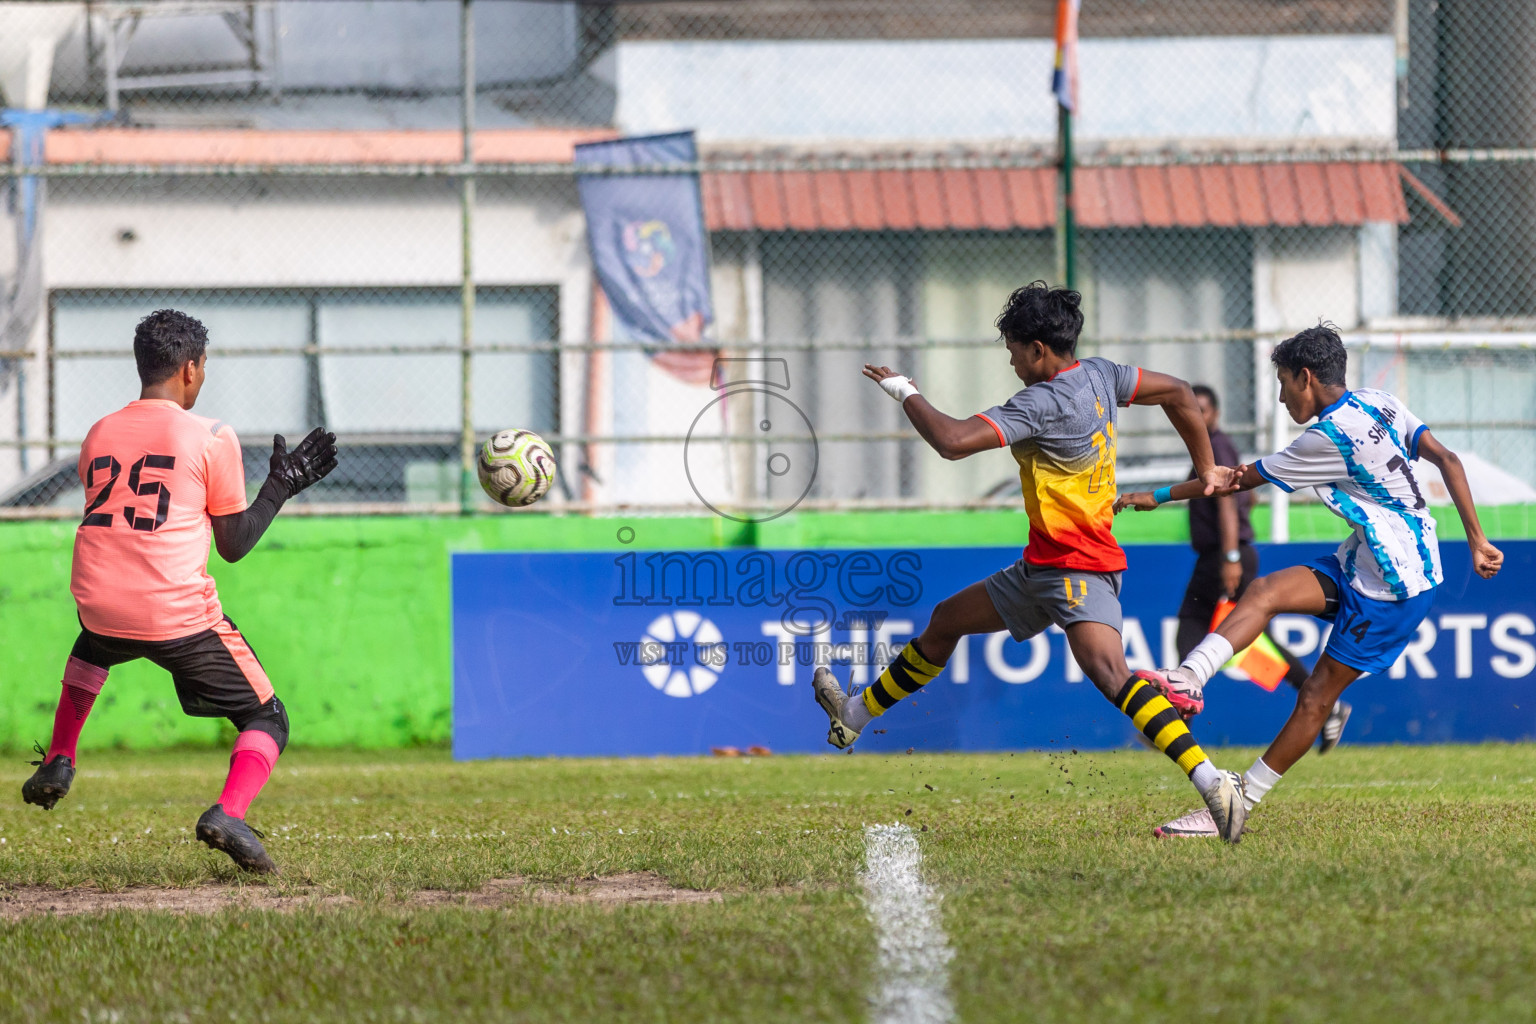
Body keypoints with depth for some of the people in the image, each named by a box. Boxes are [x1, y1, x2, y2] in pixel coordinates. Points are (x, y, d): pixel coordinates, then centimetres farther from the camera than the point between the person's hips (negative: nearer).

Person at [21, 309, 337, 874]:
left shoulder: (98, 436, 13)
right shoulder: (211, 438, -1)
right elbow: (233, 544, 3)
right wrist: (282, 486, 16)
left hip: (99, 607, 5)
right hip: (178, 614, -5)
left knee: (92, 647, 43)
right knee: (267, 721, 8)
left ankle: (57, 760, 30)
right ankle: (229, 812, -19)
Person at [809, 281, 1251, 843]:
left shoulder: (1043, 404, -23)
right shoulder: (1099, 376, 4)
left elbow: (953, 440, -30)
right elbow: (1179, 394, 14)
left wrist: (905, 392, -13)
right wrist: (1206, 470, 24)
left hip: (1079, 568, -11)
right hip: (1043, 565, 11)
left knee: (1107, 670, -30)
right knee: (947, 620, 21)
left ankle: (1211, 781, -41)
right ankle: (858, 713, 38)